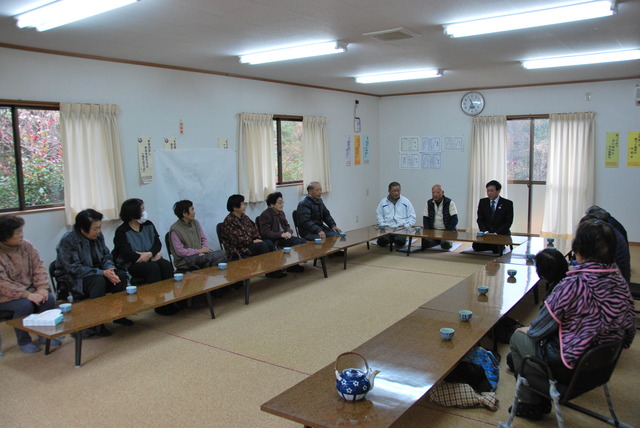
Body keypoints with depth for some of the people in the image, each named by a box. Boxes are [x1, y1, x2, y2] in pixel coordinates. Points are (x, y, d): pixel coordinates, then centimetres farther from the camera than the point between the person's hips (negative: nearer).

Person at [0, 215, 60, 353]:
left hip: (29, 290, 6)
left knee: (49, 299, -17)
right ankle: (23, 341, -6)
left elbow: (39, 267, 0)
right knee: (25, 305, -30)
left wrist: (42, 287, -16)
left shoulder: (26, 246, 0)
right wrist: (27, 295, -30)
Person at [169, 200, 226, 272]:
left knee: (221, 254, -24)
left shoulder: (195, 223, 11)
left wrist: (204, 249, -6)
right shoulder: (175, 229, -8)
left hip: (199, 255, 6)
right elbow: (179, 251, -13)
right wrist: (199, 251, -14)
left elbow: (204, 239, 15)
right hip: (185, 261, -6)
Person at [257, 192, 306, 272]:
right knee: (297, 242, -25)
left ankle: (294, 263, -3)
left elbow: (287, 226, 17)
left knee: (303, 241, -14)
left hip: (283, 237, 8)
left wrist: (289, 232, -9)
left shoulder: (281, 213, 15)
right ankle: (292, 265, -9)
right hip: (273, 241, -8)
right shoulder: (265, 215, -10)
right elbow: (266, 233, -17)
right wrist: (281, 234, -26)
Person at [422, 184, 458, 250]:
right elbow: (425, 219, 8)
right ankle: (437, 241, 3)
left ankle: (449, 241, 5)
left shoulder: (450, 203, -3)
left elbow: (454, 219, -7)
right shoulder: (428, 203, 7)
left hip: (446, 230, -2)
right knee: (425, 242, -27)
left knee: (446, 244, -31)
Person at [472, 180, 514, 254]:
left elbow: (508, 222, -5)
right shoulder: (482, 202, 8)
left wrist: (496, 233, -17)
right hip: (486, 233, 4)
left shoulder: (507, 203, -1)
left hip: (501, 234, -3)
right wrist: (485, 231, -11)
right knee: (476, 246, -24)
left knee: (496, 249, -32)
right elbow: (480, 219, 7)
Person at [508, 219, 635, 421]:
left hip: (569, 367, -8)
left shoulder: (573, 285, -28)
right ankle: (543, 401, 34)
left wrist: (529, 330, 6)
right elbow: (629, 328, 4)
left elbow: (543, 327, -16)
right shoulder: (620, 281, -7)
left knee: (518, 338, 17)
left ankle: (531, 405, 28)